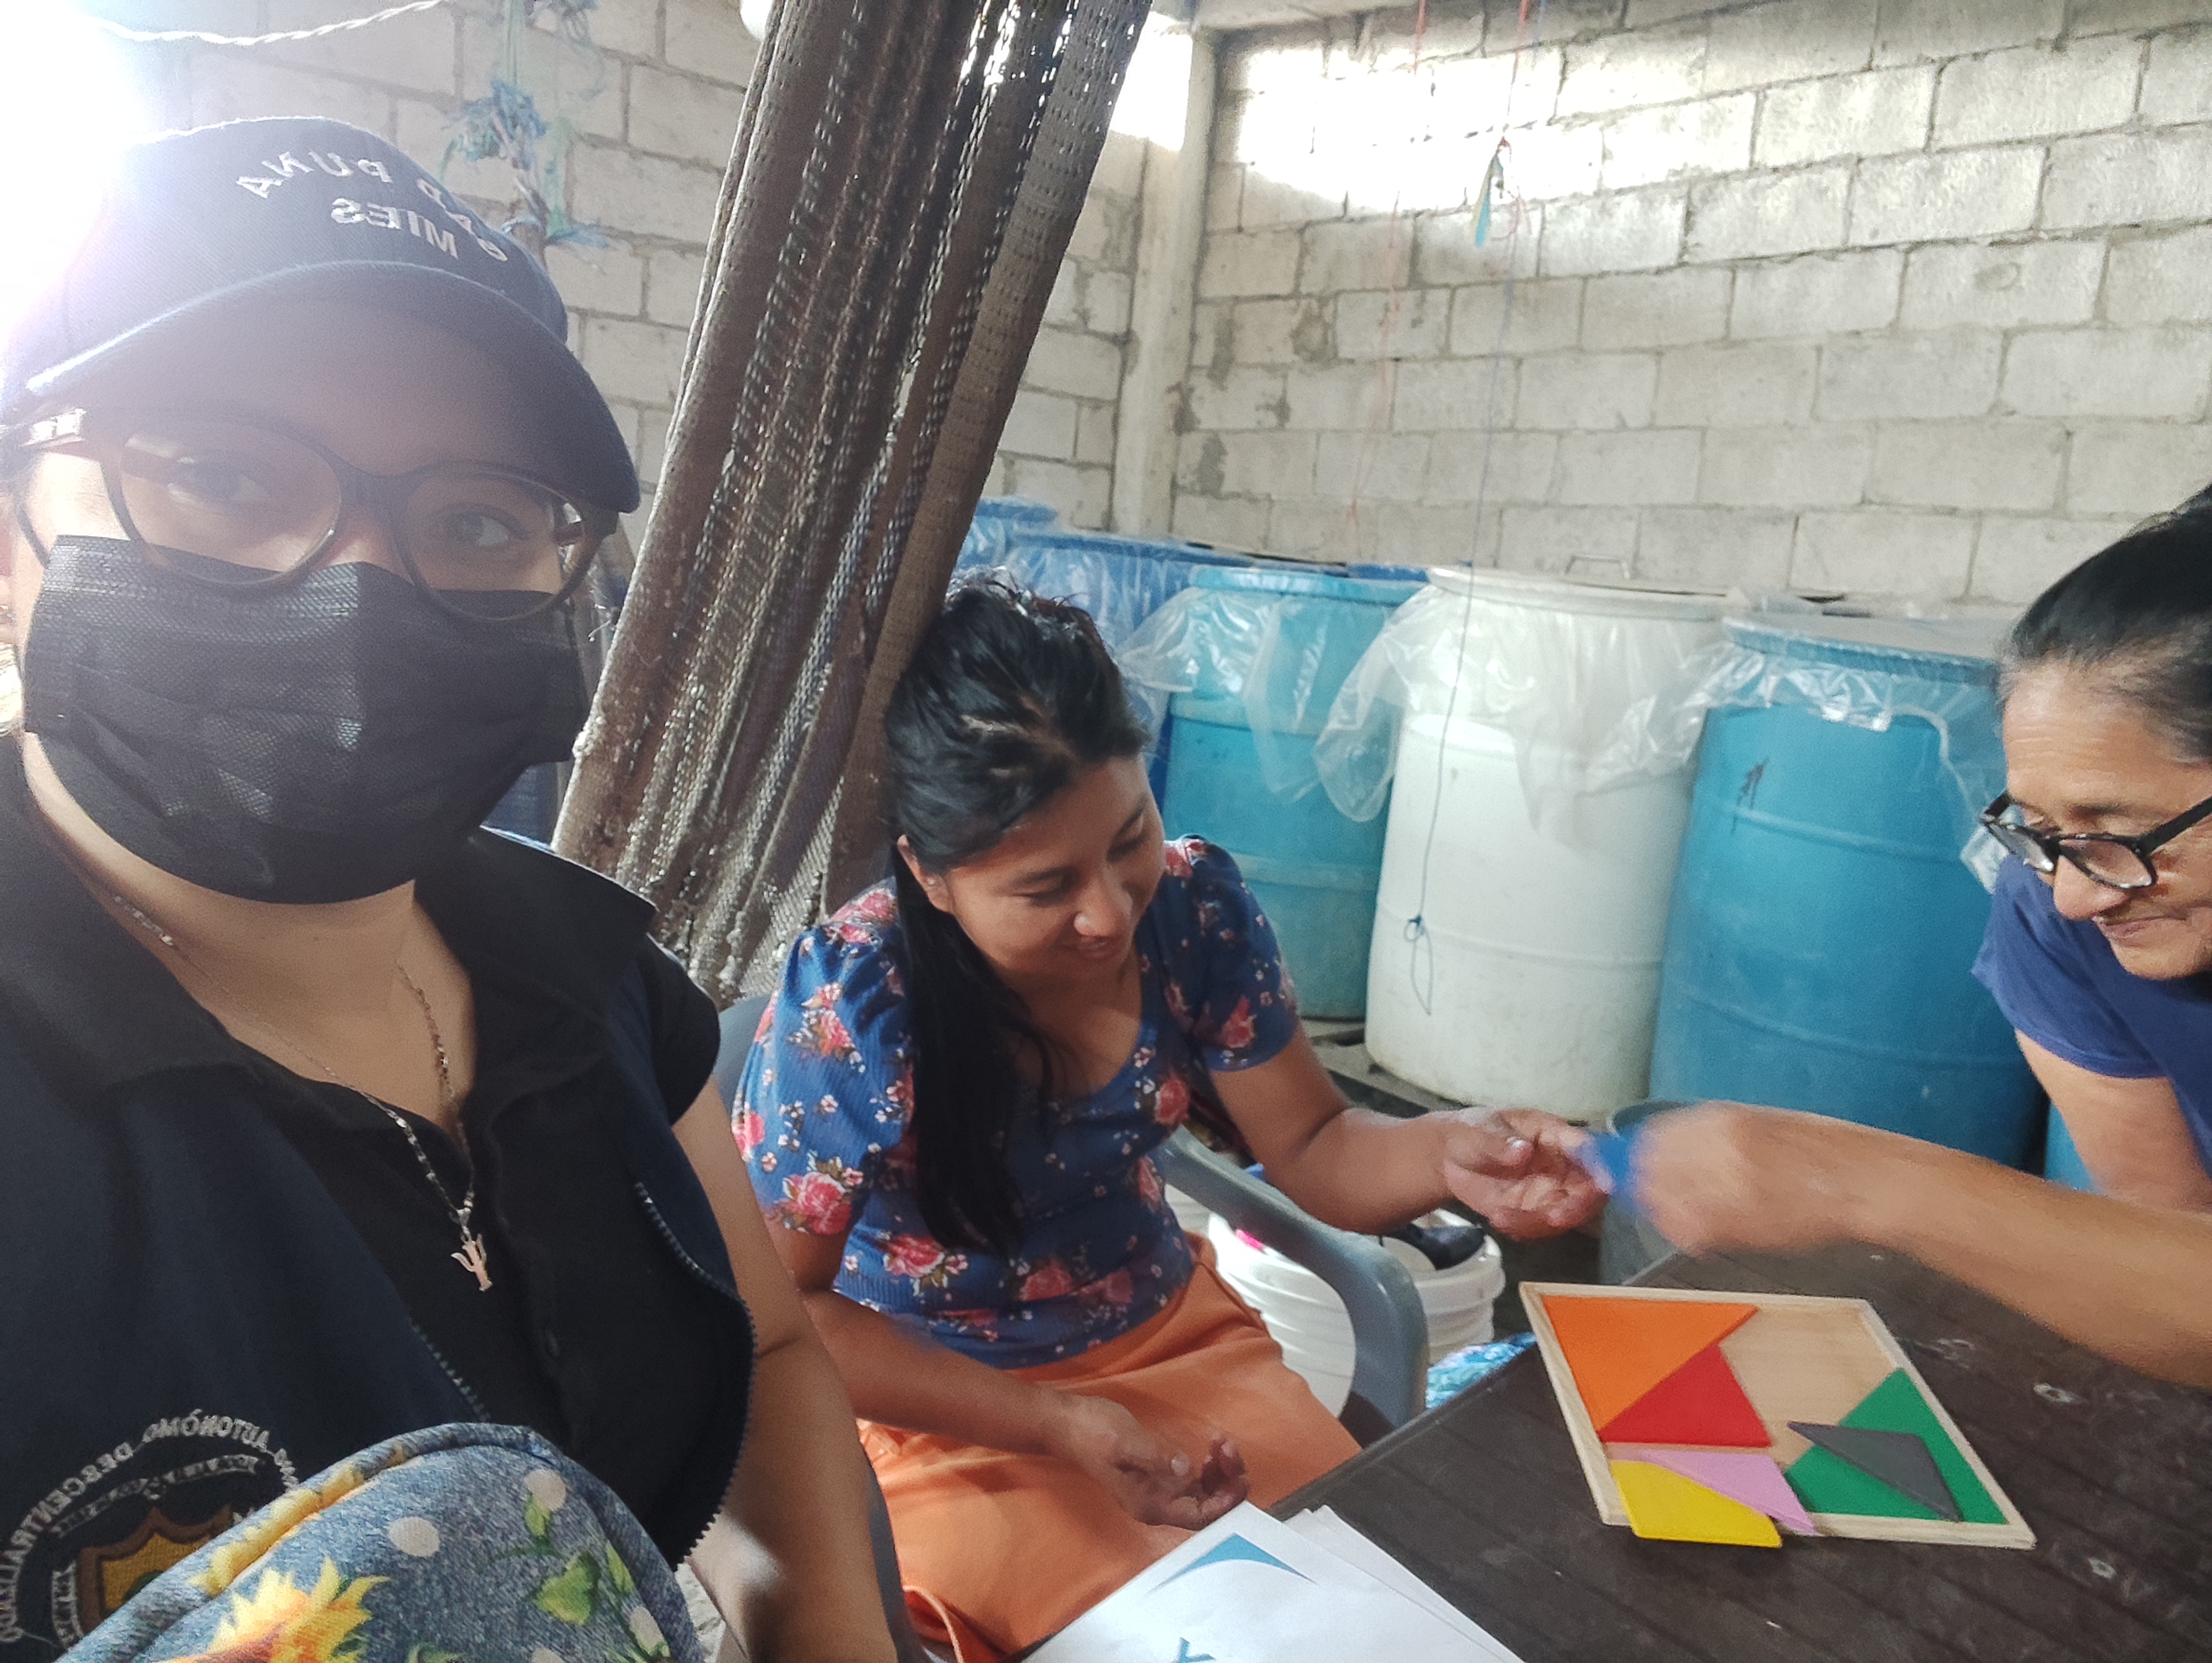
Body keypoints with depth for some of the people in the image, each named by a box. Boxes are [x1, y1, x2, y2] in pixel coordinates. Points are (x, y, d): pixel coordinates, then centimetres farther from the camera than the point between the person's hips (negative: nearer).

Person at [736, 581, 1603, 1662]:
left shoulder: (1196, 911, -15)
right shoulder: (852, 1006, -28)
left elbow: (1311, 1147, -5)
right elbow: (777, 1308, -18)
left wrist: (1449, 1156, -27)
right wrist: (1054, 1426, -24)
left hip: (1167, 1333, 4)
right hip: (940, 1404, -3)